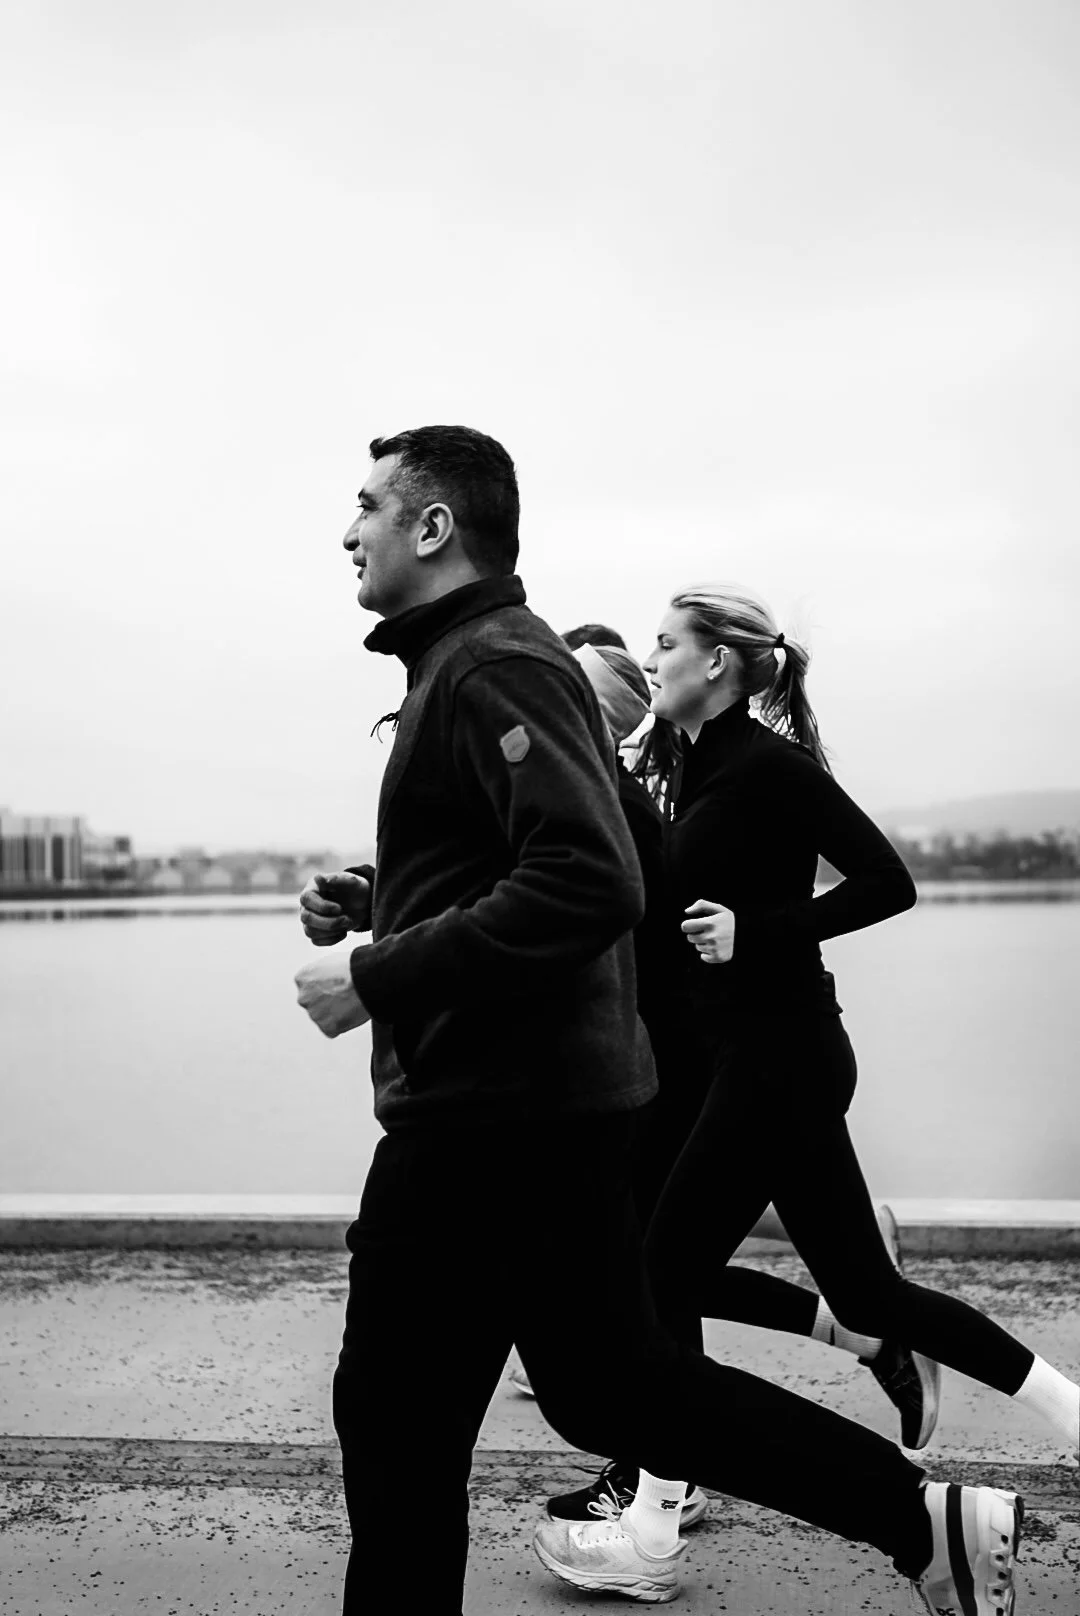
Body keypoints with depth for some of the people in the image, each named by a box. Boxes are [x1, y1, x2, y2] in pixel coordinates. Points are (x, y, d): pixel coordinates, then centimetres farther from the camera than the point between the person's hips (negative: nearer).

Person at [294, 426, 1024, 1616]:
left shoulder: (490, 665, -14)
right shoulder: (472, 662, 18)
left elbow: (585, 886, -27)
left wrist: (376, 976, -22)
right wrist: (374, 902, 11)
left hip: (489, 1115, -10)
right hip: (556, 1102, 10)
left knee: (396, 1417, 4)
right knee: (608, 1379, 17)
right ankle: (927, 1520, 23)